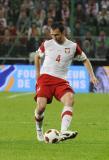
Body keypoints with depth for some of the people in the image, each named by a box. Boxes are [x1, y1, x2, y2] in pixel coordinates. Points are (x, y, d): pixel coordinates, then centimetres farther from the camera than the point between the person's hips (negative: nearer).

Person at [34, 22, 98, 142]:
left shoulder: (73, 46, 4)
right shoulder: (47, 44, 5)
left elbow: (85, 60, 16)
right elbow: (37, 56, 23)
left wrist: (92, 75, 5)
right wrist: (38, 73, 17)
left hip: (61, 81, 1)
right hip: (45, 78, -1)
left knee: (70, 100, -27)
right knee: (41, 106, -18)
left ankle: (63, 132, -39)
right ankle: (39, 130, 13)